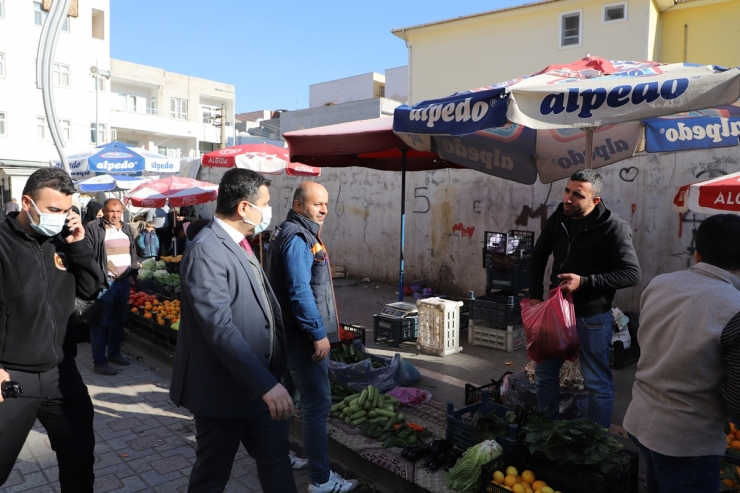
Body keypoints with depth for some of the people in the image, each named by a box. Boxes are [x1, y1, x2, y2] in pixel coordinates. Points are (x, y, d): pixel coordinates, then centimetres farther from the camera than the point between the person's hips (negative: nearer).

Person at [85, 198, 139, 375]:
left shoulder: (127, 229, 13)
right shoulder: (93, 228, -7)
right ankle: (99, 361, 6)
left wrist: (133, 274, 10)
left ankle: (114, 353, 30)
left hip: (124, 282, 7)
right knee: (101, 323, -2)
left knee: (119, 321, 16)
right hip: (104, 283, -7)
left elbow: (133, 253, 20)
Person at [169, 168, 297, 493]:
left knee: (275, 455, 21)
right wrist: (266, 383, -33)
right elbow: (219, 328, -30)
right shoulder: (205, 250, -22)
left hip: (260, 384, 9)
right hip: (225, 389, -9)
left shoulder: (239, 244, 9)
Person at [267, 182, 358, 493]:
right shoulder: (297, 238, -17)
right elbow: (299, 291, -25)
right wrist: (318, 333, -24)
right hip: (303, 337, -11)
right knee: (318, 404, -5)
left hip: (295, 334, 11)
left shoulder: (300, 234, 15)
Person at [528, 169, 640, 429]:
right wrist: (535, 295, 4)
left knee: (597, 383, 7)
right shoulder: (557, 219, 0)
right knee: (544, 373, 15)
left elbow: (631, 274, -17)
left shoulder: (613, 228, -16)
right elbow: (538, 257, 12)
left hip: (593, 316, -6)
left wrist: (585, 281, -25)